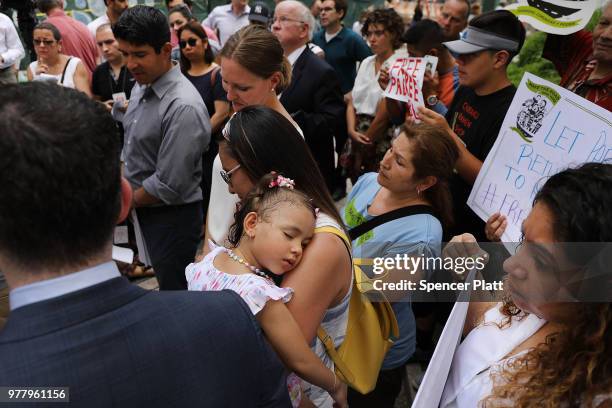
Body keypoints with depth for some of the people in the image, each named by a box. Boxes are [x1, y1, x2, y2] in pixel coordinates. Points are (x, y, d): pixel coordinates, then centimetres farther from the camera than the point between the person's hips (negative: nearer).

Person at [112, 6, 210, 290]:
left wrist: (126, 201, -8)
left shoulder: (183, 107, -25)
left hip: (172, 217, -7)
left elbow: (168, 186, -23)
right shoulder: (140, 87, 4)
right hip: (142, 211, 8)